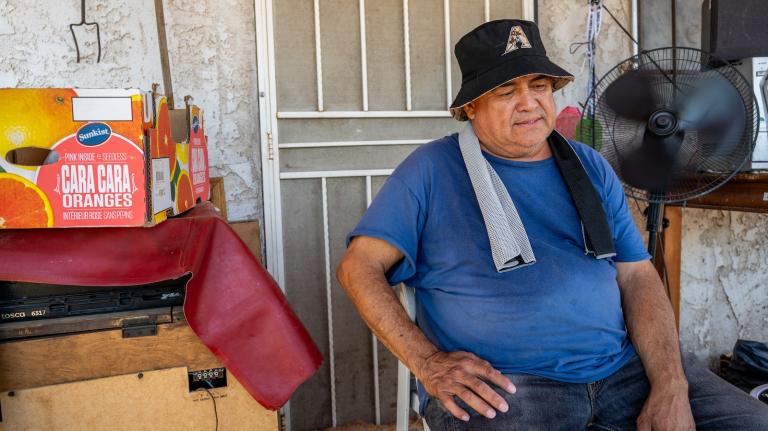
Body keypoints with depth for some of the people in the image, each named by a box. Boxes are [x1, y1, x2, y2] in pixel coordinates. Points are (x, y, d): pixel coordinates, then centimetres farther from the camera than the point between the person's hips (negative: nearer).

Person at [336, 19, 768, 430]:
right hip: (497, 384, -4)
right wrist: (428, 362, -16)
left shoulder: (590, 167, 12)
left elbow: (638, 276, 9)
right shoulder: (433, 171, -1)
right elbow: (359, 266, -4)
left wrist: (671, 389, -6)